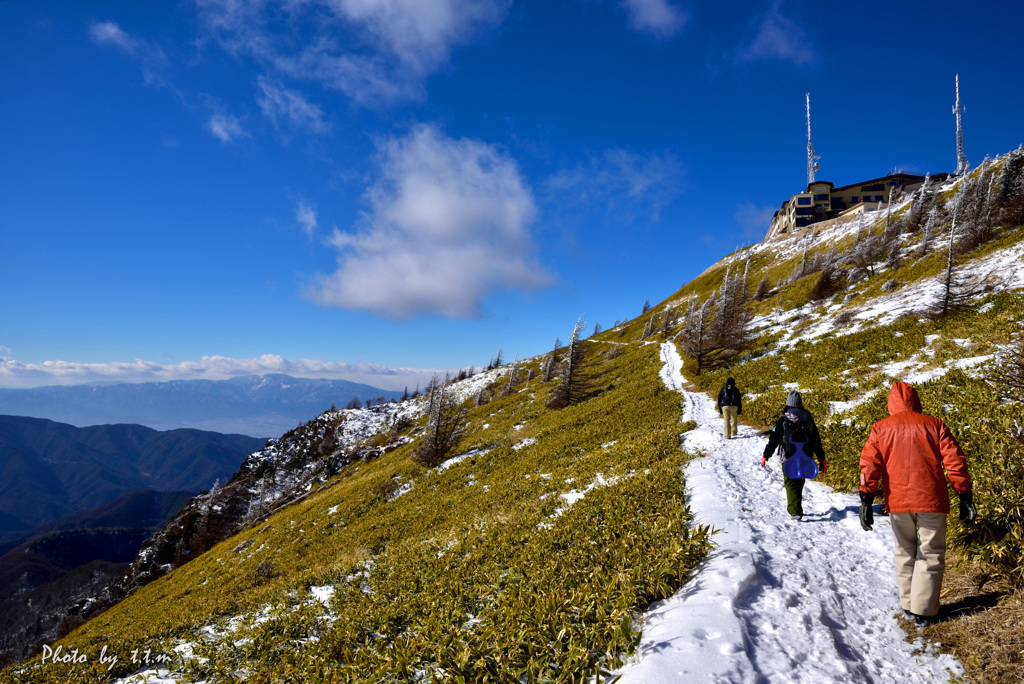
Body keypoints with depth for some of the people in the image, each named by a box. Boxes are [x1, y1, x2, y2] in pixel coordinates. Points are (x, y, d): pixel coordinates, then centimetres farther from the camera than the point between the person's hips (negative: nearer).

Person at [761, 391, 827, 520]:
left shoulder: (783, 420, -9)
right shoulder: (808, 419, 3)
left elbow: (774, 439, -9)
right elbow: (816, 440, 7)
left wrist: (765, 456, -3)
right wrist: (822, 459, 13)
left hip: (789, 459, -4)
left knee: (791, 484, 1)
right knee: (799, 482, 20)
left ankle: (795, 511, -9)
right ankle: (795, 505, 31)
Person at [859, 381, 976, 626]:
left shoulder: (880, 428, 5)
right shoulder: (934, 425, 4)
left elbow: (869, 465, -2)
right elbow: (955, 461, 0)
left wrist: (866, 500, -2)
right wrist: (965, 497, 3)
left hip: (897, 502, 1)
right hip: (931, 500, -1)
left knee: (905, 553, 16)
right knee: (930, 555, 9)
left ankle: (908, 606, 22)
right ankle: (923, 611, 8)